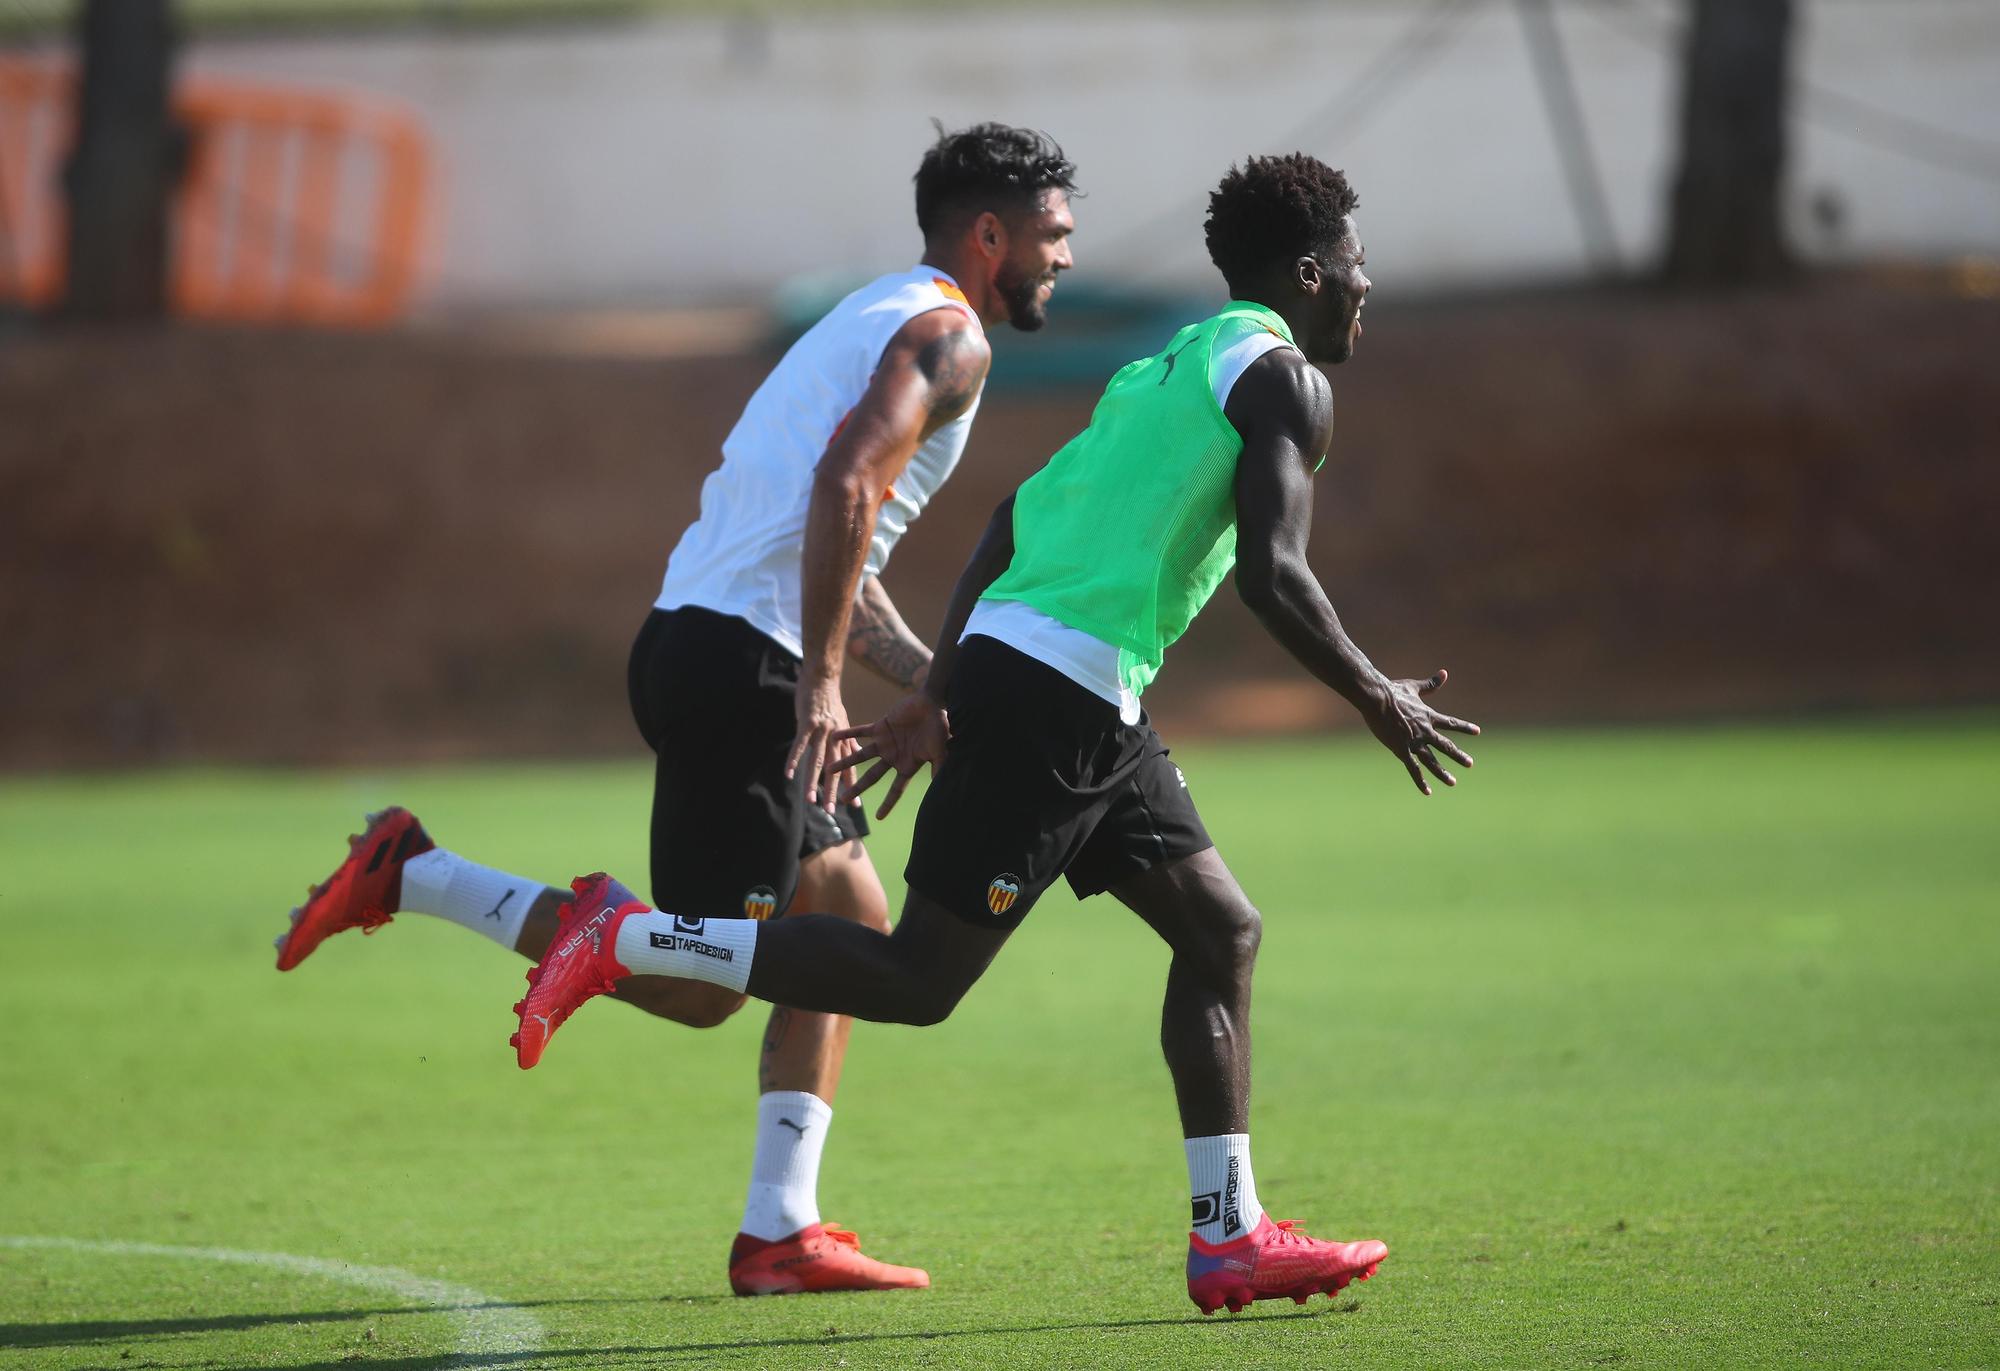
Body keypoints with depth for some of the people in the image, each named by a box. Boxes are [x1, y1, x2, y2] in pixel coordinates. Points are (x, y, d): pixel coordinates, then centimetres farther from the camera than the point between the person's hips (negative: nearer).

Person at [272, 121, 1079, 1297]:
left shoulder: (881, 322, 26)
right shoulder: (947, 338, -5)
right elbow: (846, 481, -23)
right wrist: (820, 684, -24)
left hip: (697, 640, 10)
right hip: (741, 659, -10)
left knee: (854, 932, 14)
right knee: (701, 985, -10)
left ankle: (780, 1231, 12)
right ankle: (416, 875, -7)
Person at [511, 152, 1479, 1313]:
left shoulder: (1170, 368, 24)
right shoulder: (1285, 380, -4)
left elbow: (1015, 520, 23)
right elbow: (1272, 573, -16)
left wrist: (940, 697, 25)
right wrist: (1377, 701, -2)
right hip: (1057, 695, -10)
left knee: (1220, 931, 13)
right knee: (919, 979, -6)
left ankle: (1230, 1238, 13)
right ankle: (627, 939, -6)